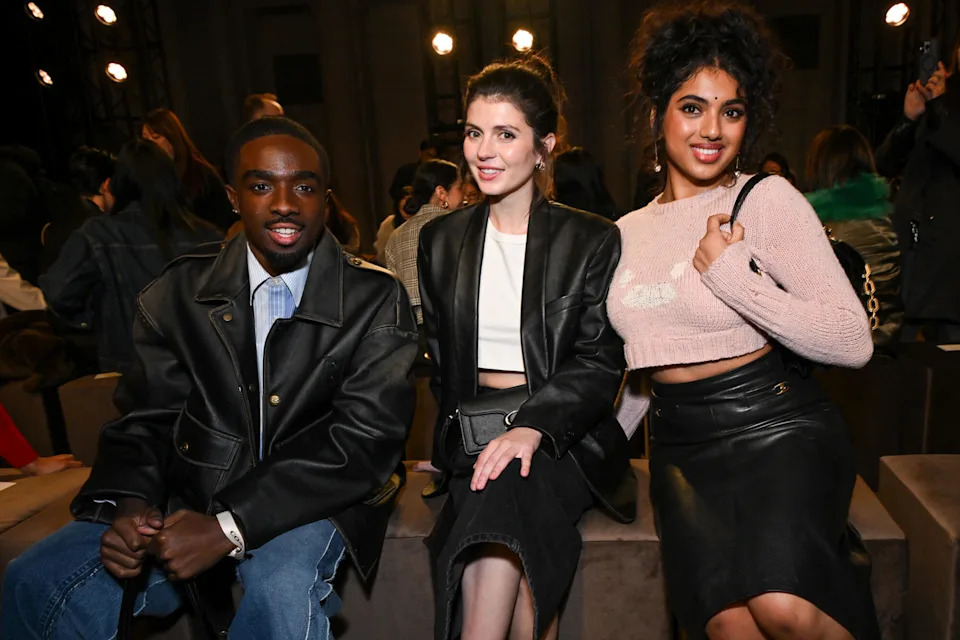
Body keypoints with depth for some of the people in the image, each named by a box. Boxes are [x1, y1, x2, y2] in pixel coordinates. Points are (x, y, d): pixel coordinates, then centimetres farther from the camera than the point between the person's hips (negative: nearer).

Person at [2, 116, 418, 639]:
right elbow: (147, 419, 7)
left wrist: (230, 525, -23)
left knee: (282, 586, -34)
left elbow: (366, 439, -16)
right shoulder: (181, 291, 2)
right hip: (192, 495, 4)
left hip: (315, 498, -3)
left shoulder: (376, 299, -9)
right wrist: (131, 504, -16)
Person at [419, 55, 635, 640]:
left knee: (510, 484, -33)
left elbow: (600, 363, -7)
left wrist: (532, 426, -23)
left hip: (563, 433, -2)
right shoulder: (441, 241, 10)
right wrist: (469, 429, -1)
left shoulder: (593, 240, 0)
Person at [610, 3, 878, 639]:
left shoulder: (768, 199, -5)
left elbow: (854, 343, -11)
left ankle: (838, 560, 5)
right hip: (681, 444, 3)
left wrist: (732, 274, -18)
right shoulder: (627, 233, 9)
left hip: (778, 426, -3)